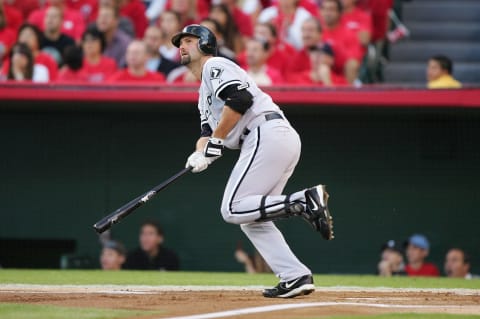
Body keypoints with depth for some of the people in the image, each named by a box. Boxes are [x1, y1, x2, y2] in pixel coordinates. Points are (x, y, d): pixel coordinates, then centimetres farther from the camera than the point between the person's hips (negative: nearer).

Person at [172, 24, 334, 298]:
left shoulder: (215, 66, 3)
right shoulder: (205, 95, 33)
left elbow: (241, 97, -15)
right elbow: (208, 131, 22)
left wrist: (215, 142, -11)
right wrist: (200, 154, -2)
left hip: (268, 135, -10)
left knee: (233, 209, -13)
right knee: (251, 219, 10)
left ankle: (305, 201, -22)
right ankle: (296, 277, 0)